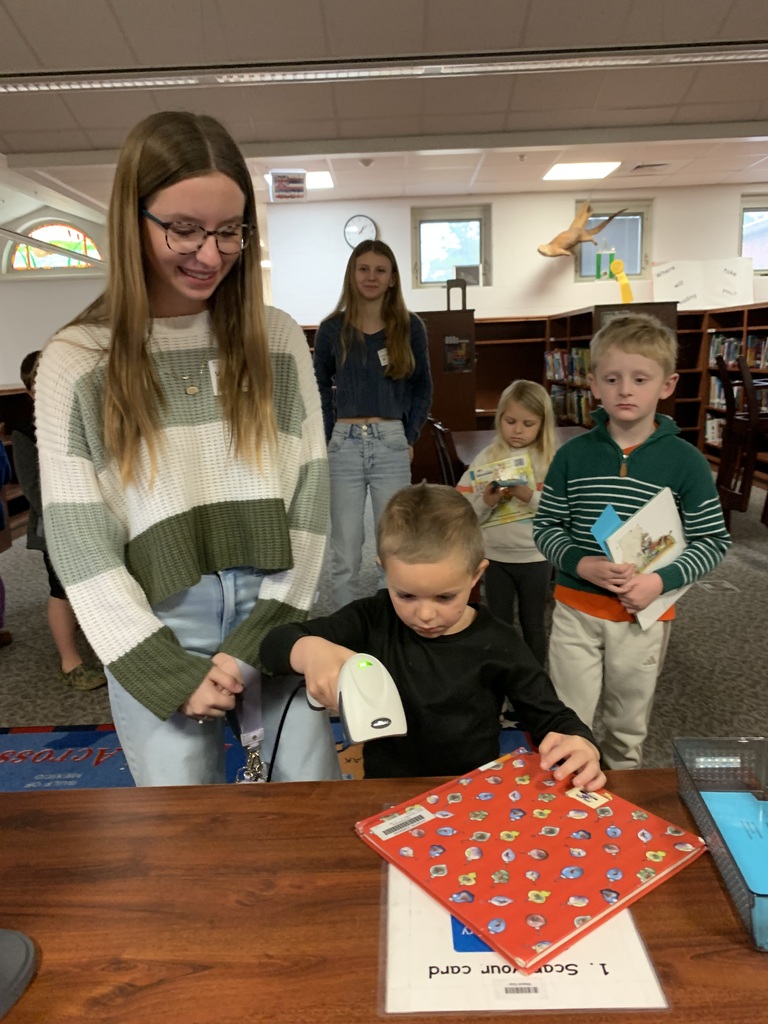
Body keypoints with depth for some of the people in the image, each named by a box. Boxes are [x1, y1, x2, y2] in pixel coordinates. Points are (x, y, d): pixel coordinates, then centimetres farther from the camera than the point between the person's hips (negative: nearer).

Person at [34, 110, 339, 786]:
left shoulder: (278, 339, 4)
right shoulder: (77, 360, -2)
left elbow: (310, 499, 1)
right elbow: (78, 539, -4)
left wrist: (263, 639, -6)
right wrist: (166, 673, -9)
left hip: (276, 614, 2)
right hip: (156, 634, -1)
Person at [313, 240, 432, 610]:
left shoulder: (410, 327, 5)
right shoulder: (332, 329, 5)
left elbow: (422, 386, 12)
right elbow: (320, 389, 14)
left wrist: (411, 437, 2)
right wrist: (326, 441, 3)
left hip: (392, 443, 0)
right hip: (344, 444, 0)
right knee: (345, 553, 6)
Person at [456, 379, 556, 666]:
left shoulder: (551, 460, -6)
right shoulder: (486, 458, -1)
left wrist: (531, 496, -25)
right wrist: (485, 502, -21)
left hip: (535, 557, -1)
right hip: (496, 557, 2)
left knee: (533, 624, 15)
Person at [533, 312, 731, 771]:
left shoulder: (685, 462, -8)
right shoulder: (573, 455, -6)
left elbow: (715, 540, -5)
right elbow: (546, 527, -2)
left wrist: (662, 580, -20)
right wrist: (582, 563, -20)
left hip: (645, 613, 0)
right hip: (577, 607, 0)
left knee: (629, 728, 20)